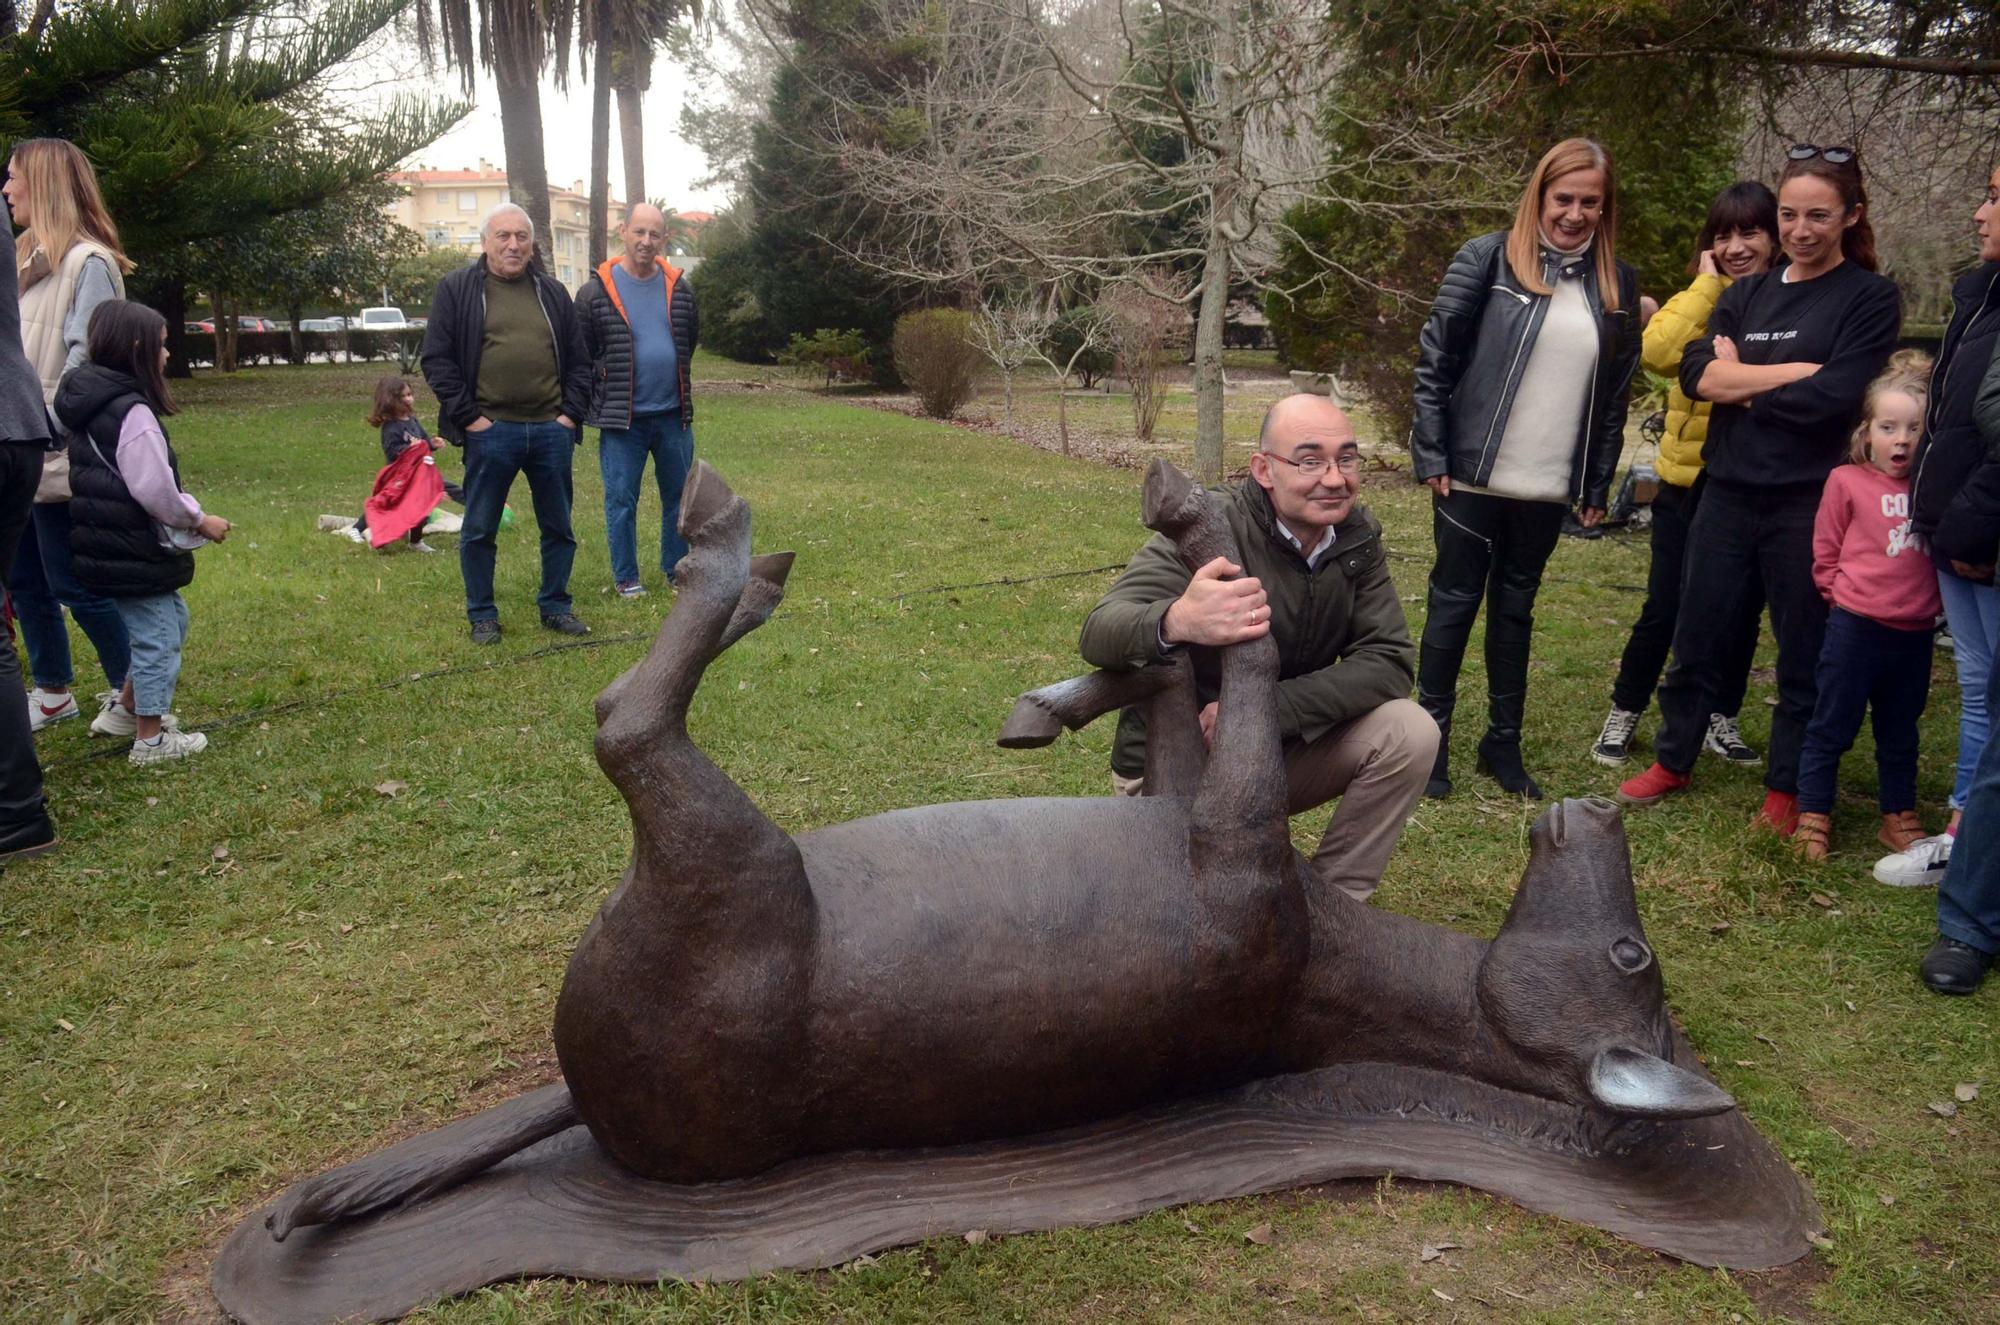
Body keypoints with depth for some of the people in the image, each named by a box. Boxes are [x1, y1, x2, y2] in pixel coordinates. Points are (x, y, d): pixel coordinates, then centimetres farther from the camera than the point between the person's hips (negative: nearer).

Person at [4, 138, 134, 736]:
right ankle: (52, 693, 25)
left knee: (74, 585, -2)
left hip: (60, 458, -9)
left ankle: (132, 693, 12)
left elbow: (85, 359, -17)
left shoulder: (88, 261, -11)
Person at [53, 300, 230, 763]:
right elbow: (154, 489, -23)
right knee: (157, 637, 1)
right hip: (135, 552, -10)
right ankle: (151, 739, 10)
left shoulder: (94, 405, 10)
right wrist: (200, 521, -9)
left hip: (108, 546, 10)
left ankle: (130, 705, 35)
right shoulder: (132, 412, -20)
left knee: (172, 618, 25)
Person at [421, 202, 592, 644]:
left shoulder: (553, 293, 12)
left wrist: (570, 412, 3)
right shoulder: (456, 289, 1)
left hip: (551, 430, 3)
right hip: (490, 432, -3)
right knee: (479, 531, 5)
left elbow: (578, 360, 15)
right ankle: (482, 616, 17)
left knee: (559, 526, 11)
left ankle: (555, 607, 25)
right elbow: (437, 360, -2)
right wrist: (468, 417, -9)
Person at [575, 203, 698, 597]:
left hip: (673, 415, 4)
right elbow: (580, 355, 0)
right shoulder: (596, 292, -7)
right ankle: (625, 577, 16)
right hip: (621, 418, -3)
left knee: (679, 496, 12)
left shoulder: (680, 288, 4)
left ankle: (678, 570, 26)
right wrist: (599, 401, 3)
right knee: (621, 501, 4)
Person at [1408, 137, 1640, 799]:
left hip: (1548, 488, 4)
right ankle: (1431, 738, 17)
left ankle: (1503, 741, 25)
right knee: (1454, 603, 5)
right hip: (1472, 477, -3)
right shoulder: (1488, 260, -5)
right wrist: (1432, 457, -10)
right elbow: (1434, 360, -6)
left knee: (1515, 609, 14)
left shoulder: (1617, 284, 7)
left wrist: (1598, 486, 7)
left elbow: (1616, 392, 10)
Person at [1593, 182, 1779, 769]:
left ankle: (1721, 720, 28)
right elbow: (1657, 351, -21)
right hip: (1689, 478, -1)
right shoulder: (1700, 302, 0)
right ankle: (1623, 716, 19)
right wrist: (1708, 284, -14)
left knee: (1741, 610, 12)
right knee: (1665, 610, 2)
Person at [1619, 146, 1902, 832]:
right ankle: (1672, 762, 28)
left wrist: (1742, 383, -6)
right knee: (1697, 639, 12)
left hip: (1808, 502, -4)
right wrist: (1796, 371, -13)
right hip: (1729, 493, 4)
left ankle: (1786, 788, 20)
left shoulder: (1870, 298, -1)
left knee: (1803, 653, 6)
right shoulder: (1745, 295, 11)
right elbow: (1698, 372, -6)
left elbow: (1835, 395, -16)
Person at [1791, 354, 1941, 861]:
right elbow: (1825, 557, -3)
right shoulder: (1846, 481, -7)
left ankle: (1899, 819, 31)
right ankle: (1813, 816, 16)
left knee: (1900, 734, 18)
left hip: (1915, 633, 4)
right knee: (1831, 728, 5)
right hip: (1856, 629, -4)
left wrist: (1930, 601, 0)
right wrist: (1850, 599, -4)